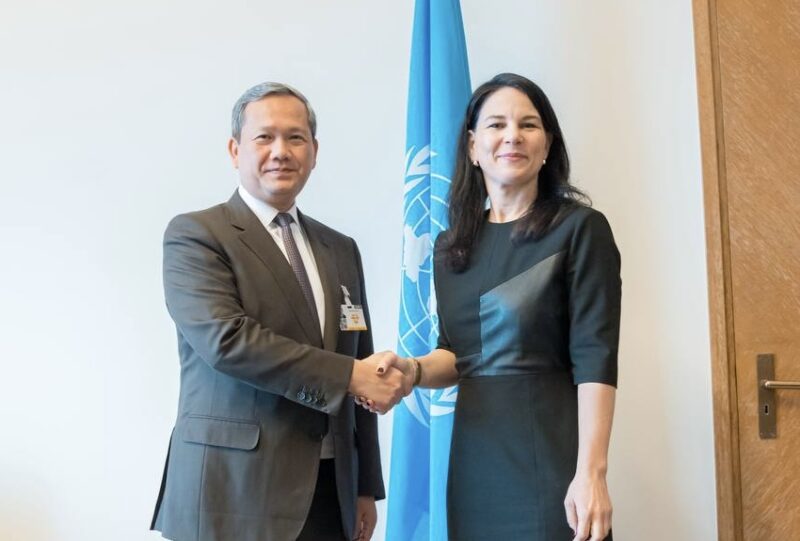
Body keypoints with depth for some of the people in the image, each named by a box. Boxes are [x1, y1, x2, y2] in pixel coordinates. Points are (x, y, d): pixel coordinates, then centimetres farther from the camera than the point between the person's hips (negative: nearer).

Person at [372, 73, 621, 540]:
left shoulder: (579, 228, -7)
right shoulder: (452, 245, 9)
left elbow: (596, 358, -13)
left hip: (550, 450, -5)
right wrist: (414, 370, -6)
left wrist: (591, 473, -21)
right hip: (474, 454, 5)